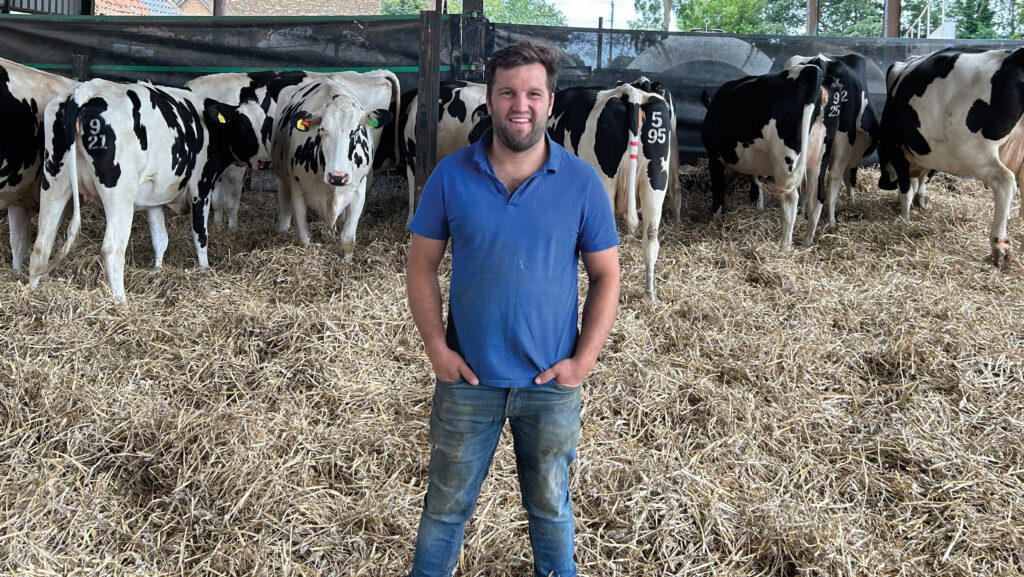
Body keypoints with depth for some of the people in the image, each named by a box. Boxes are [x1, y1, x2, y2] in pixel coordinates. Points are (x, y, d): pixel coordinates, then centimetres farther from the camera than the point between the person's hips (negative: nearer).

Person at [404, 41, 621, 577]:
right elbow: (421, 266, 0)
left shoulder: (581, 182, -6)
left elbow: (606, 276, -1)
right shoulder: (451, 175, -5)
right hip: (467, 378, 0)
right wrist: (436, 347, -9)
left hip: (551, 383, 0)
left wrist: (582, 360, -9)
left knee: (550, 506, 19)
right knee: (446, 505, 14)